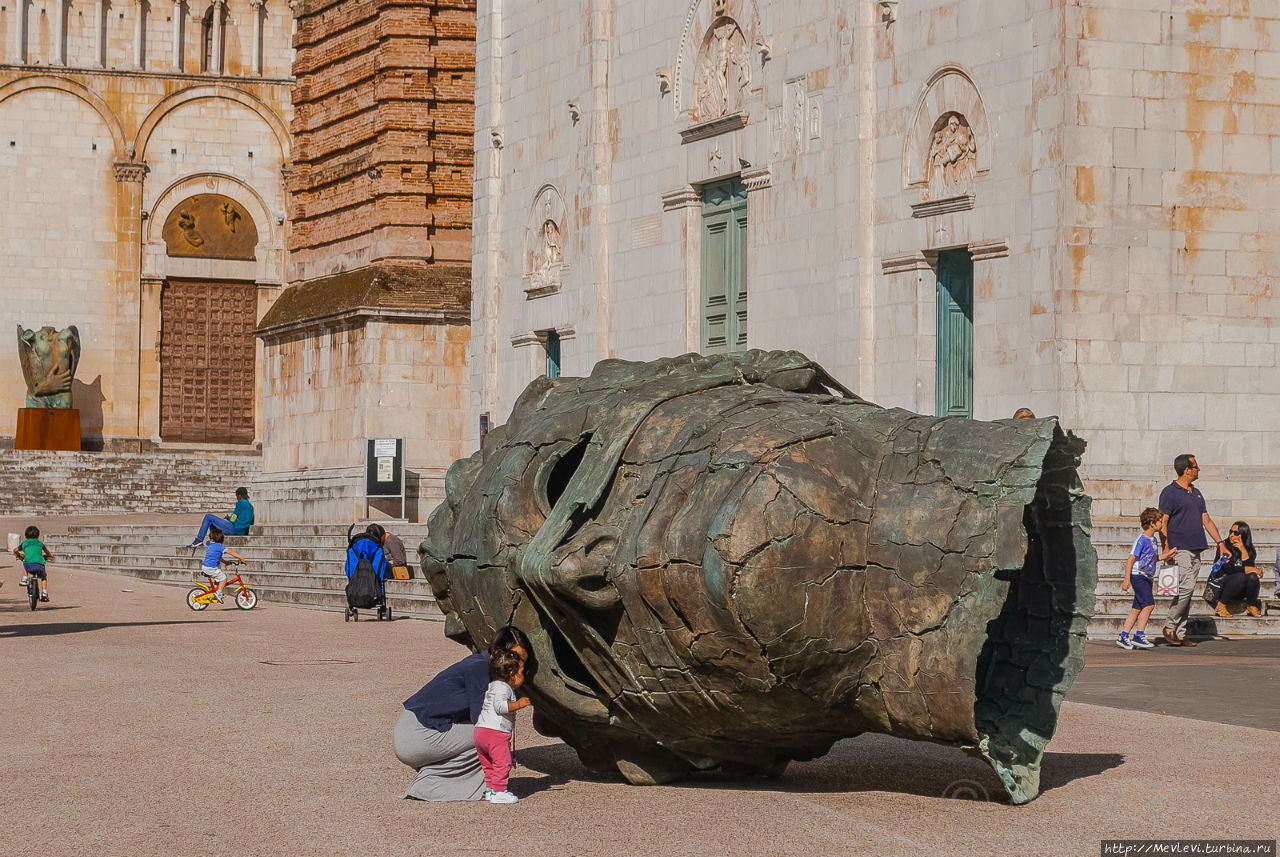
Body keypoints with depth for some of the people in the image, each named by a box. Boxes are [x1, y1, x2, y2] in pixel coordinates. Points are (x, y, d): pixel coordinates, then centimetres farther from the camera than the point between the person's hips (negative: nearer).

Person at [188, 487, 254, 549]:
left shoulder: (241, 503, -11)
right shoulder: (250, 506, 15)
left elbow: (232, 520, -14)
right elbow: (251, 523, 22)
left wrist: (227, 518, 9)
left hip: (234, 528, -9)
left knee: (208, 517, 0)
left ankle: (199, 540, 0)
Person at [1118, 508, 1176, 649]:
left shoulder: (1153, 540, 13)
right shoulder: (1142, 540, -14)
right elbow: (1130, 560, -15)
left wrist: (1168, 554, 10)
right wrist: (1127, 580, -19)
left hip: (1147, 578, 9)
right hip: (1138, 576, -9)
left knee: (1137, 608, 7)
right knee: (1149, 604, -17)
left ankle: (1123, 637, 11)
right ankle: (1139, 635, -15)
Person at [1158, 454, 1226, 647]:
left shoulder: (1196, 493, 19)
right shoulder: (1170, 492, -5)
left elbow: (1206, 520, 22)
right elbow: (1163, 523, -9)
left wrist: (1220, 543, 13)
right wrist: (1166, 549, -17)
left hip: (1195, 549, 8)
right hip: (1180, 549, -8)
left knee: (1187, 591, 5)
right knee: (1186, 587, -18)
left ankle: (1180, 634, 7)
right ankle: (1170, 626, -7)